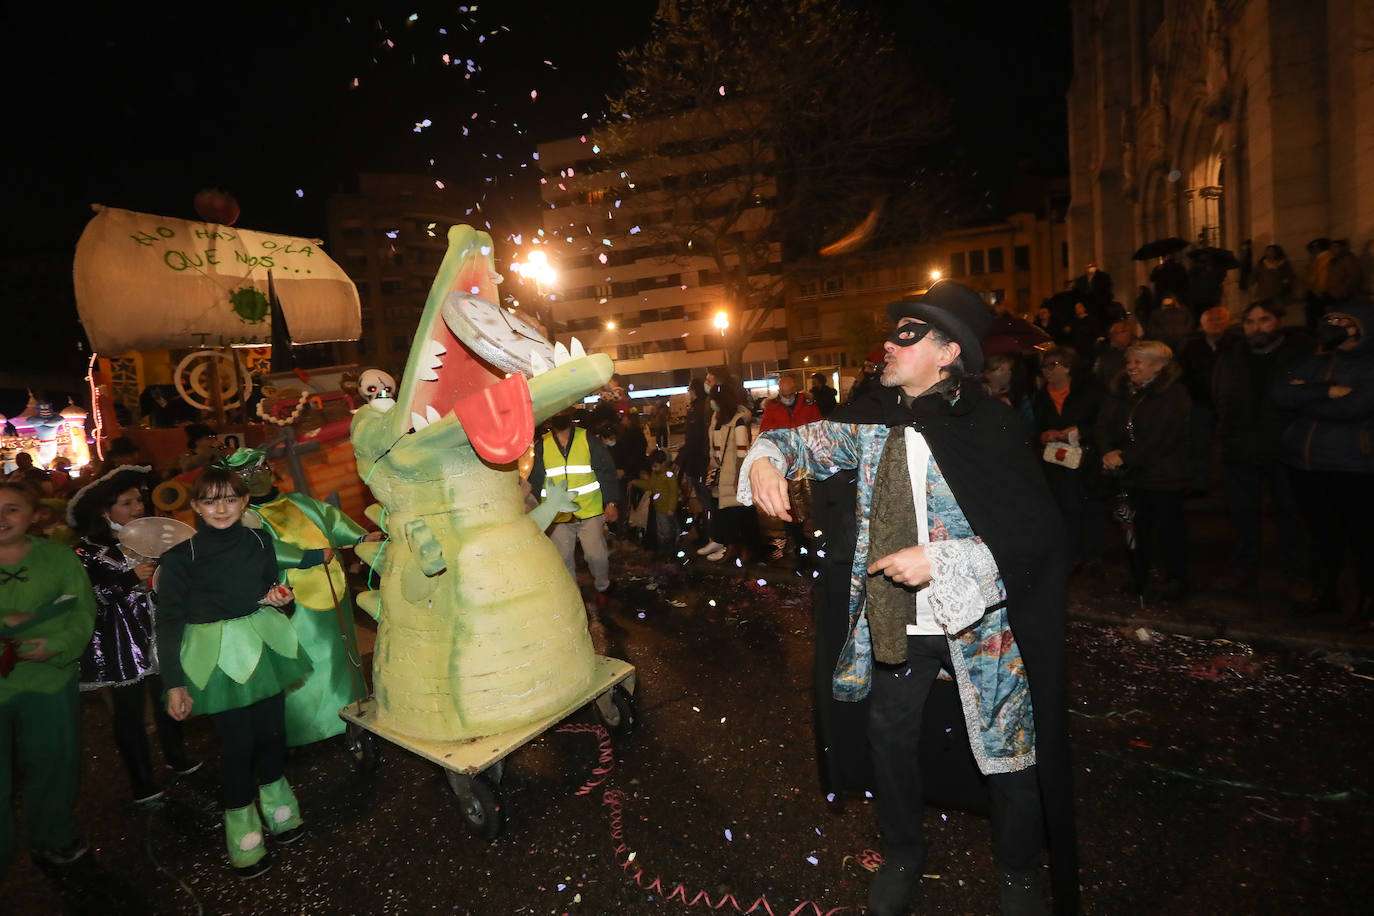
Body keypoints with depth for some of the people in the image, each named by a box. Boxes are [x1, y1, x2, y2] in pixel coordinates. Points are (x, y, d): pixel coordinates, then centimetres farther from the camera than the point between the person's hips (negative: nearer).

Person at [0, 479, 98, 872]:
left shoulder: (59, 556, 1)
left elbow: (83, 611, -3)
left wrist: (57, 646, -18)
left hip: (51, 678, 1)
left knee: (52, 765, 13)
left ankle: (53, 842, 34)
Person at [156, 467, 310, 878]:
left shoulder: (259, 541, 2)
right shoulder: (180, 558, -8)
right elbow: (169, 622, -7)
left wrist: (279, 598, -6)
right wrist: (174, 683, -9)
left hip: (265, 649, 3)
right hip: (217, 659, -3)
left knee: (272, 731, 11)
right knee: (236, 743, 1)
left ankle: (277, 806, 36)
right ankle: (242, 829, 22)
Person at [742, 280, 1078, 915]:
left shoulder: (986, 427, -16)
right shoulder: (877, 422, 1)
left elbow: (1033, 531, -17)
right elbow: (814, 441, 9)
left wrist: (939, 559, -25)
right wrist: (766, 459, -13)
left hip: (979, 620, -4)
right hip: (895, 622, 5)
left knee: (1006, 749, 13)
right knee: (890, 736, 18)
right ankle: (902, 858, 45)